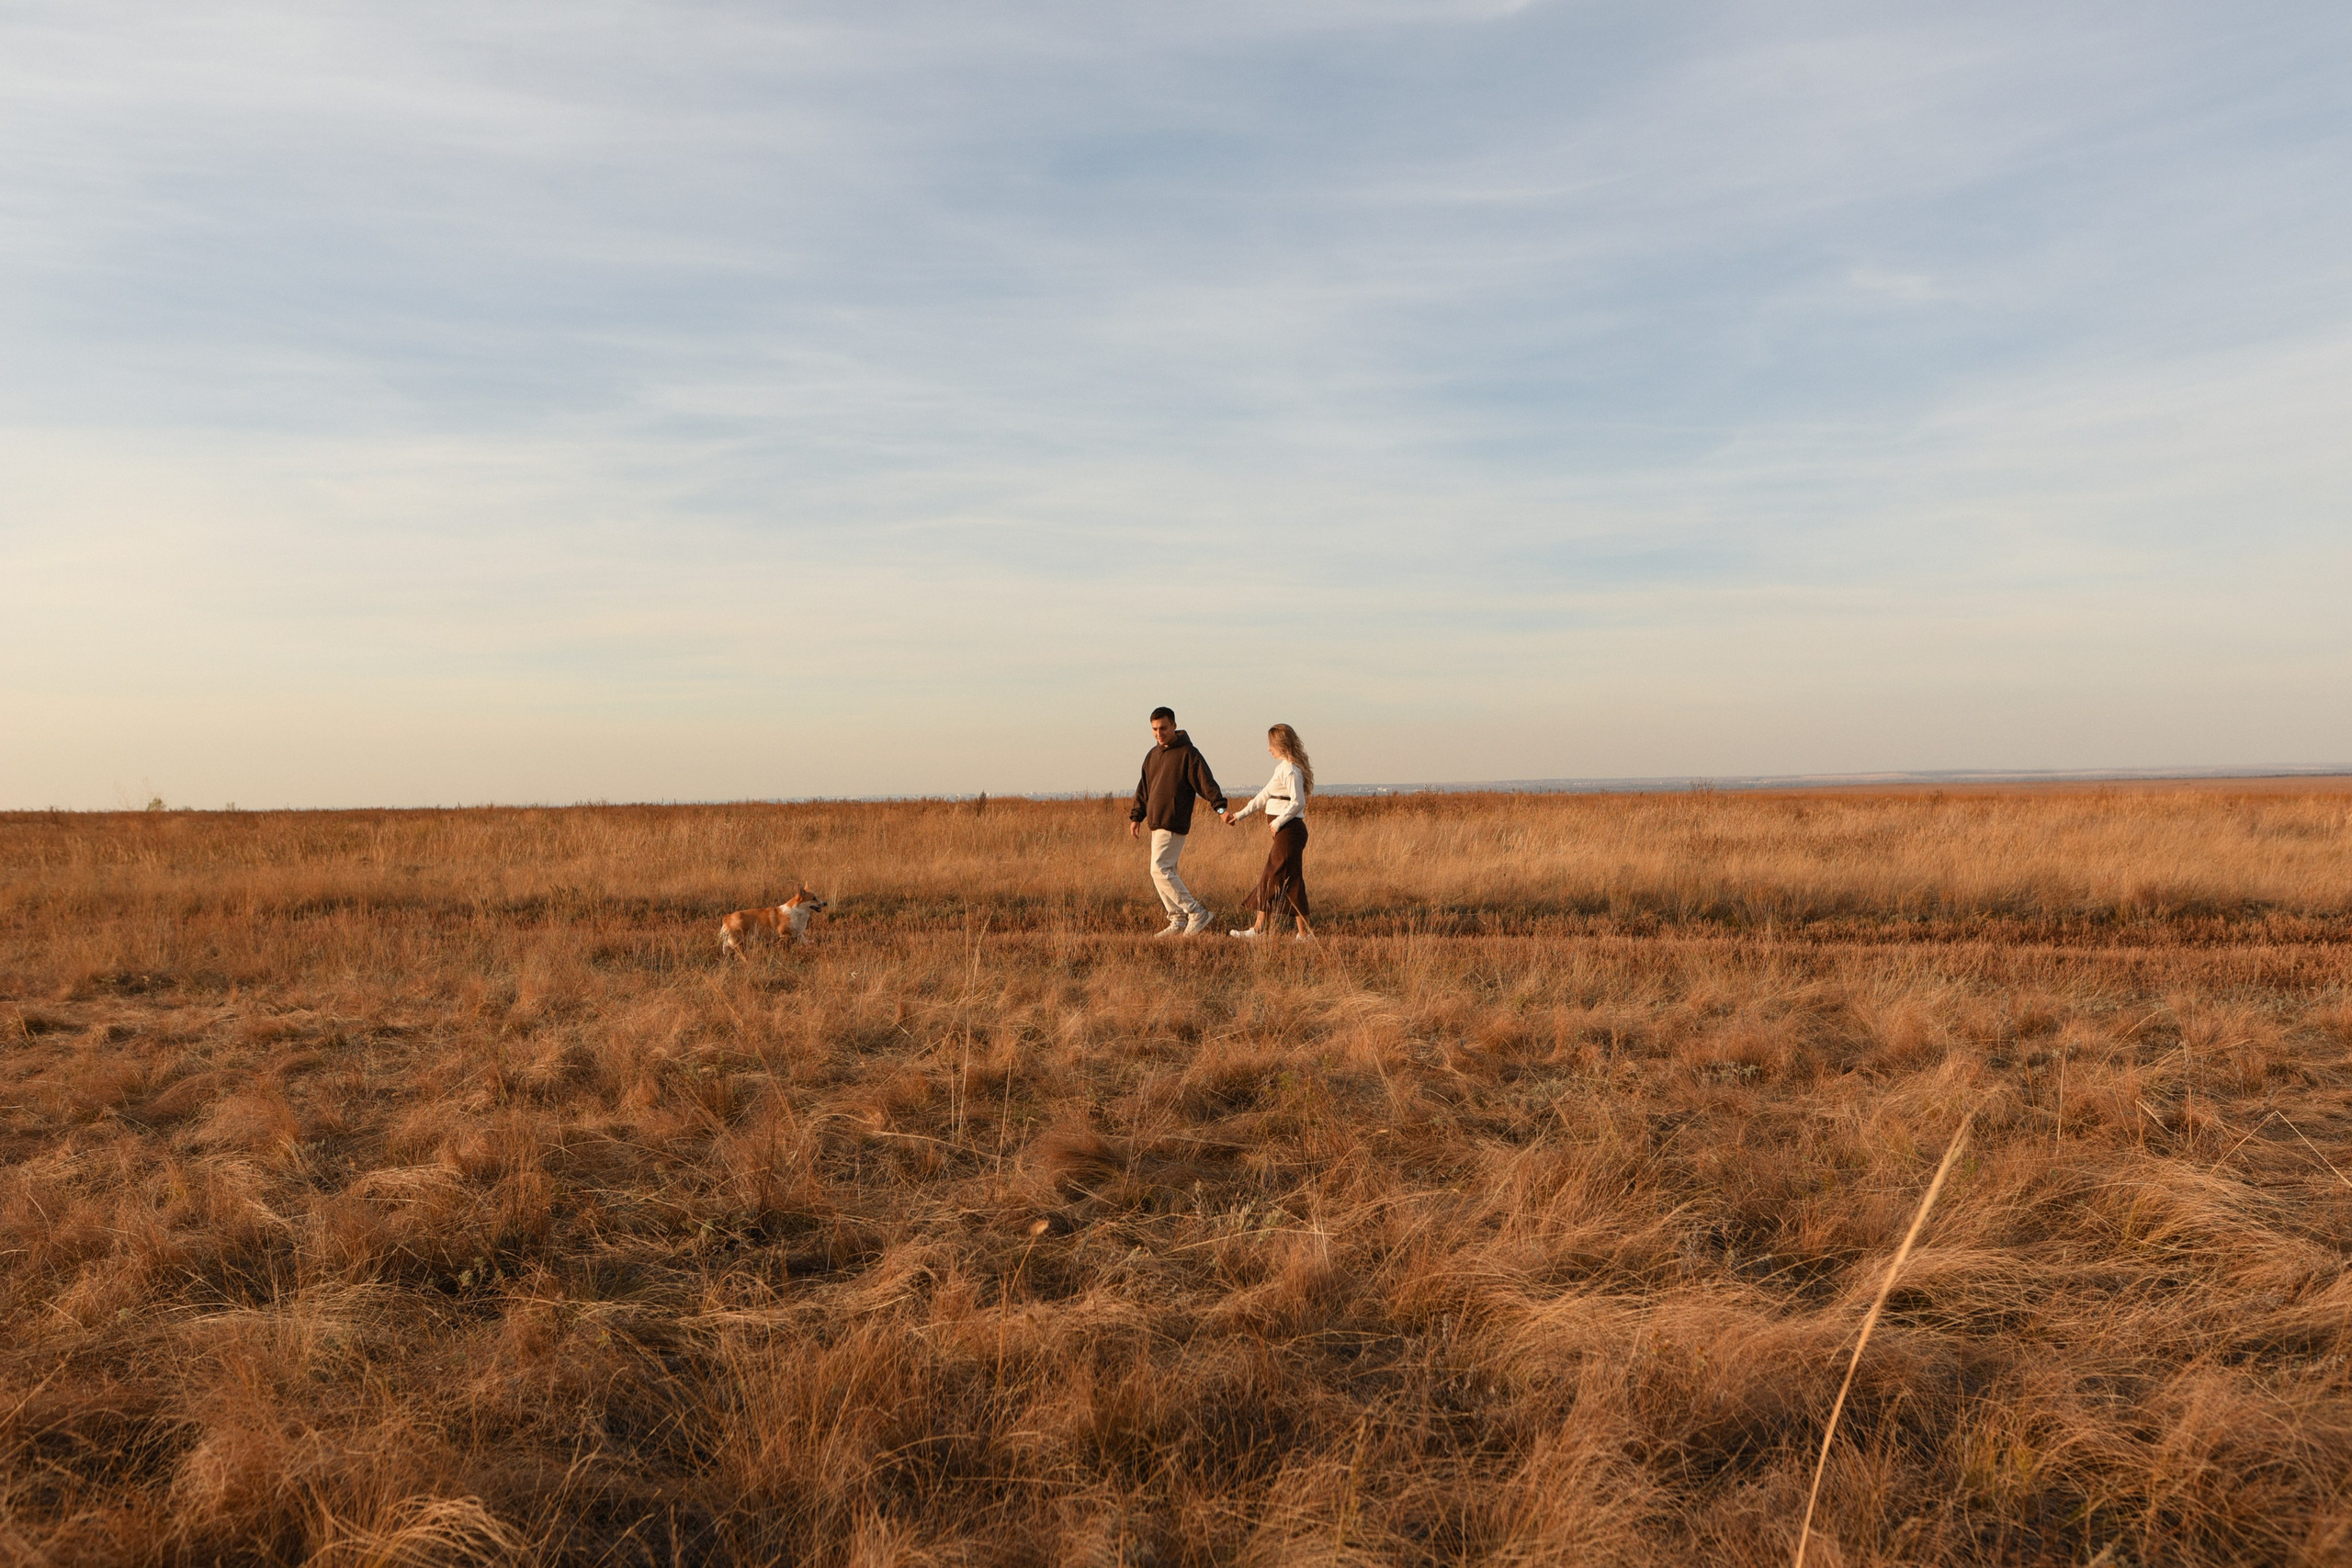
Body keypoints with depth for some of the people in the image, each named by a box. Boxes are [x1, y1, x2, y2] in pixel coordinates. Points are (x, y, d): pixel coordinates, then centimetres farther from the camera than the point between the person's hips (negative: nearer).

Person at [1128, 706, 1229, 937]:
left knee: (1160, 870, -15)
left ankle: (1197, 913, -11)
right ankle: (1178, 922, 15)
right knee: (1165, 872, 9)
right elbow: (1144, 789, 24)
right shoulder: (1152, 755, 16)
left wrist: (1220, 807, -27)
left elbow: (1206, 782, -15)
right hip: (1156, 823, 9)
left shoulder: (1188, 754, -8)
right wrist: (1136, 816, 20)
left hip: (1174, 824, -9)